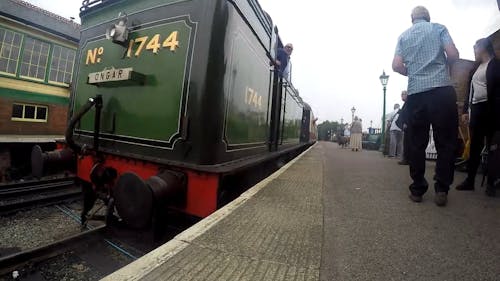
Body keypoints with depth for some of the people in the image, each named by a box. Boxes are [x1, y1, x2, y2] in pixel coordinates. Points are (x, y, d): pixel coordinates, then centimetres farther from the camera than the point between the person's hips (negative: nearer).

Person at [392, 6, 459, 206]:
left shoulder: (403, 36, 15)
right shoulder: (439, 28, 9)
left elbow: (396, 66, 5)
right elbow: (453, 55, -1)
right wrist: (442, 64, 20)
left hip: (415, 93, 2)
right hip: (442, 89, -2)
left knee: (416, 144, 4)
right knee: (446, 141, 3)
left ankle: (417, 190, 8)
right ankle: (441, 190, 1)